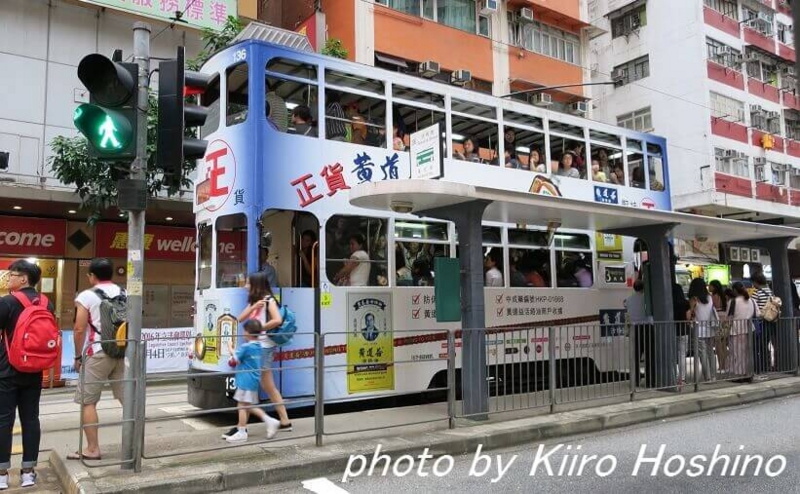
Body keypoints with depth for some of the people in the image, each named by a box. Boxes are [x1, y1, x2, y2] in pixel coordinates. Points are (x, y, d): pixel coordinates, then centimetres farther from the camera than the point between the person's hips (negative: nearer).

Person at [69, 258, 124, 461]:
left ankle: (92, 449, 6)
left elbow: (80, 329, -9)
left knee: (88, 402, 4)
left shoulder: (87, 296, -6)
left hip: (98, 354, -5)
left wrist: (78, 356, 1)